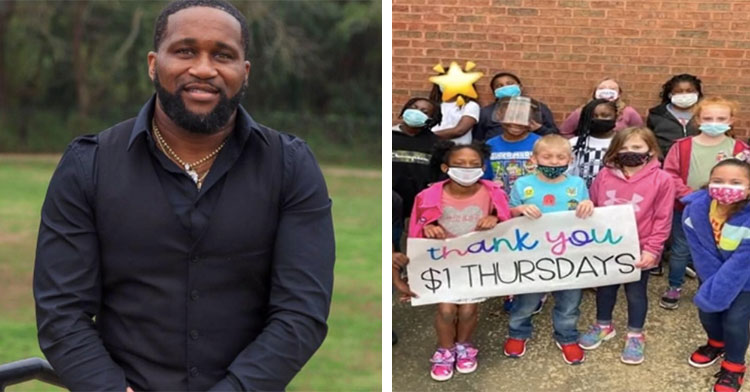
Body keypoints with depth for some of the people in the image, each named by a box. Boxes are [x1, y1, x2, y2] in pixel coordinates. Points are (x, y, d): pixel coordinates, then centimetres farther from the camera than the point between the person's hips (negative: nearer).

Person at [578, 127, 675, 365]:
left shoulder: (661, 180, -12)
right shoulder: (605, 176, -5)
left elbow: (663, 219, -10)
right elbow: (592, 207, 6)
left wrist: (652, 249, -13)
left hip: (638, 251, -3)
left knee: (636, 292, 13)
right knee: (604, 288, 21)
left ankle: (635, 335, 32)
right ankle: (603, 326, 42)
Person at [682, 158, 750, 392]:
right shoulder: (695, 209, -25)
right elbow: (701, 252, -15)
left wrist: (713, 293, -30)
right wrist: (712, 284, -18)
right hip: (713, 272, 4)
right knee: (707, 311, 13)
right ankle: (716, 344, 45)